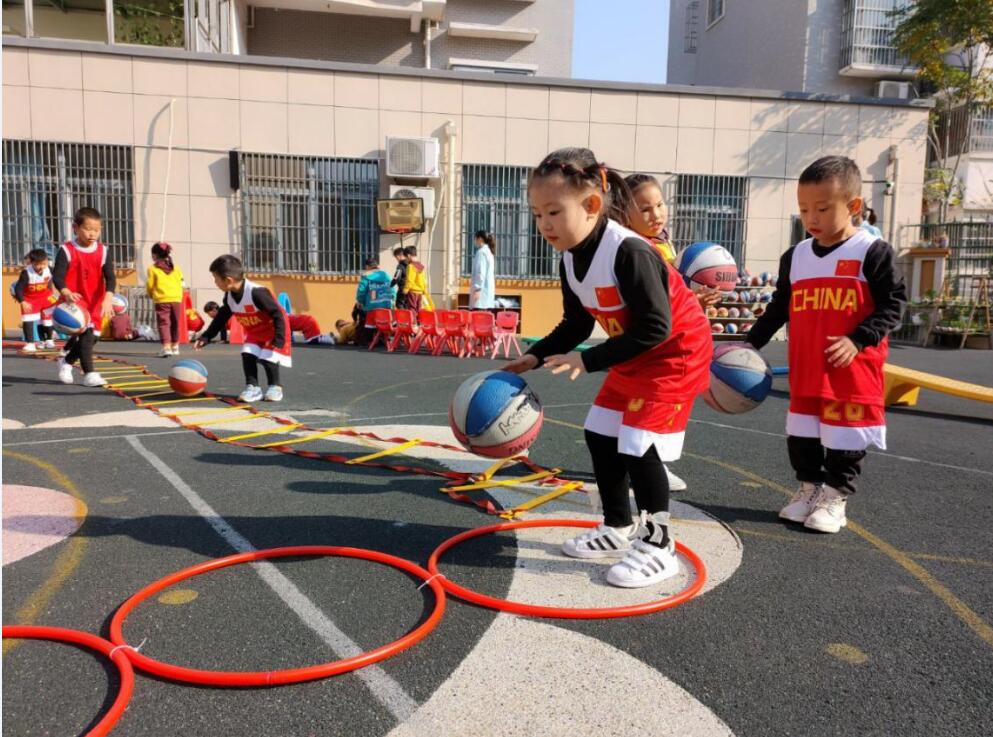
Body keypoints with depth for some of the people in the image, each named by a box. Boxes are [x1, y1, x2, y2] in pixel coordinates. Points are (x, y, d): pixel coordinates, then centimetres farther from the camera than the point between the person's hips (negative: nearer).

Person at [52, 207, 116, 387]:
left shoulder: (103, 251, 1)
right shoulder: (66, 250, -8)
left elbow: (110, 277, -7)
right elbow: (57, 276, -14)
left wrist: (108, 297, -24)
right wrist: (65, 292, -35)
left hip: (95, 303, 5)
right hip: (74, 301, -5)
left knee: (92, 336, 11)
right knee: (86, 333, -19)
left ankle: (66, 361, 38)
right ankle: (89, 374, -14)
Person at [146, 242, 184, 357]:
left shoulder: (153, 269, 0)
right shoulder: (175, 268, 11)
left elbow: (149, 285, 2)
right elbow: (180, 284, 11)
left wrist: (151, 295, 21)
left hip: (162, 300, -4)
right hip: (177, 299, 4)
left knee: (164, 323, -4)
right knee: (175, 324, 16)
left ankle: (166, 347, -20)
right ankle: (175, 346, 27)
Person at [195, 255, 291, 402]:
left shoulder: (256, 293, -33)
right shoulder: (229, 296, -7)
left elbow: (278, 315, -30)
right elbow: (221, 317, 8)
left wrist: (279, 339, -33)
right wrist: (206, 337, 4)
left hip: (272, 330, -7)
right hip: (254, 332, 7)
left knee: (267, 358, -15)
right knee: (247, 355, -8)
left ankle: (275, 387, 3)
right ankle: (252, 387, 1)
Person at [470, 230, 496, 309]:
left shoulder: (481, 252, -9)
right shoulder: (488, 252, 20)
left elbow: (480, 272, -17)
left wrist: (477, 289, -21)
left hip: (482, 289, -10)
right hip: (489, 288, 10)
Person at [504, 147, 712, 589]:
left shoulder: (629, 252, -31)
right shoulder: (570, 259, -5)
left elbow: (655, 329, -31)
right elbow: (576, 324, 6)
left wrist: (589, 361, -31)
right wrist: (535, 357, -6)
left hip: (677, 352, -9)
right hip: (634, 358, 9)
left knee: (638, 445, -13)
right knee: (600, 435, 10)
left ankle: (657, 547, 5)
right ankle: (618, 529, 27)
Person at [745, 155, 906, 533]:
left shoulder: (873, 252, -8)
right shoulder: (795, 256, 7)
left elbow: (893, 304, -7)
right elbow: (779, 308, 16)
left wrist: (857, 340, -19)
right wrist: (752, 343, 11)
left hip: (853, 372, -5)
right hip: (805, 371, 5)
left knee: (845, 437, 4)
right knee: (801, 435, 11)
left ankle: (835, 497, 19)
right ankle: (809, 487, 29)